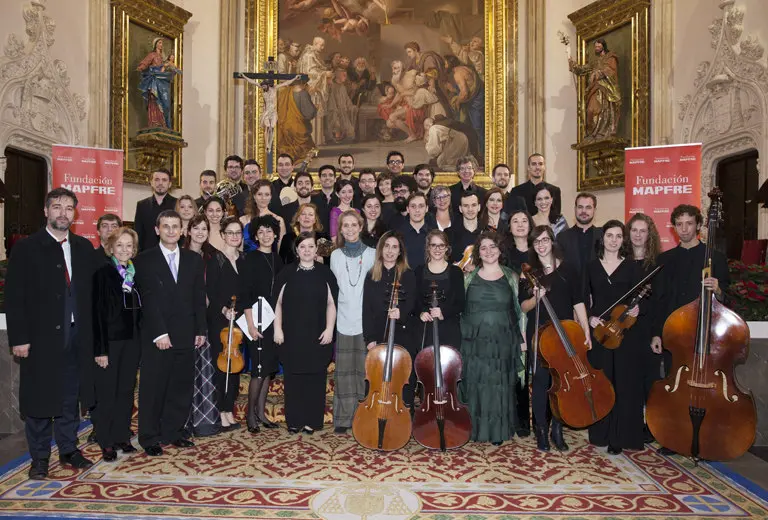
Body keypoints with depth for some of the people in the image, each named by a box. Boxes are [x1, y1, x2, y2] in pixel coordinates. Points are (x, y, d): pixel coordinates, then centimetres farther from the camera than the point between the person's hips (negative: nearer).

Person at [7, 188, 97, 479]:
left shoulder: (84, 248, 8)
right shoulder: (26, 248, -3)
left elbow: (95, 289, 9)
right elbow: (14, 296, -7)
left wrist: (94, 332, 3)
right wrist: (19, 338, -12)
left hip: (76, 337, 4)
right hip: (41, 337, -3)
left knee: (71, 399, 13)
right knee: (39, 400, 6)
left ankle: (68, 450, 26)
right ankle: (39, 458, 20)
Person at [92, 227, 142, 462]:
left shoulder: (135, 274, 8)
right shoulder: (103, 273, -7)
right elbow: (98, 312, -10)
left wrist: (140, 341, 6)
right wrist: (100, 349, -14)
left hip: (132, 341, 5)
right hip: (110, 341, -5)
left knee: (126, 391, 12)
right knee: (107, 393, 3)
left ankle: (122, 437, 23)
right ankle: (107, 443, 13)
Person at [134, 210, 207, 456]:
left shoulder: (194, 259, 11)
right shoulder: (144, 259, 0)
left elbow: (199, 297, 10)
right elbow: (149, 299, -7)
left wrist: (200, 330, 4)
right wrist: (160, 333, -13)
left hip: (185, 335, 3)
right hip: (156, 336, -3)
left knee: (181, 387, 8)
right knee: (153, 388, 5)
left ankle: (173, 432, 22)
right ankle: (150, 438, 17)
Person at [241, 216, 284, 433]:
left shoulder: (277, 259, 11)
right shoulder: (251, 258, -5)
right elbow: (246, 292, -10)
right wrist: (250, 323, -16)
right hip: (258, 318, -6)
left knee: (269, 368, 9)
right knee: (259, 368, -6)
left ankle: (261, 413, 19)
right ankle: (250, 414, 9)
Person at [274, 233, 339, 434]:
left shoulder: (325, 273, 3)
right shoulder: (287, 272, 2)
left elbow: (331, 304, 5)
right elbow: (278, 302, 4)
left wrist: (329, 329, -4)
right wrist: (278, 329, -2)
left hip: (317, 335, 0)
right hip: (292, 334, 0)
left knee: (315, 378, 5)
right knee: (293, 377, 5)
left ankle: (312, 420, 16)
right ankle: (294, 420, 16)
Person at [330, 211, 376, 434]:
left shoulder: (372, 254, 3)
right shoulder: (335, 256, 9)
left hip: (366, 321, -1)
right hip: (343, 321, 1)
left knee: (365, 371, 2)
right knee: (344, 373, 4)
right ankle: (343, 419, 14)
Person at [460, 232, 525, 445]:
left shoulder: (511, 277, 4)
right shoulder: (469, 278, 6)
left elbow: (520, 309, 6)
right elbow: (459, 308, 6)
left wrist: (522, 338, 1)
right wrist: (459, 337, -1)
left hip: (503, 342, 0)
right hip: (474, 341, 1)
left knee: (501, 385, 4)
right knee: (475, 385, 3)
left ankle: (499, 432, 18)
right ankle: (476, 428, 17)